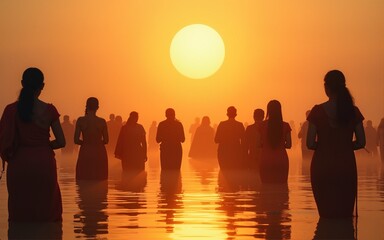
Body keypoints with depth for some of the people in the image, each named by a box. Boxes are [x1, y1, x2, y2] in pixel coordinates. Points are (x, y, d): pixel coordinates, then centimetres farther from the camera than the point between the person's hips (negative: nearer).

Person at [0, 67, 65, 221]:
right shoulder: (49, 110, -5)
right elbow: (61, 142, -3)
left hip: (19, 164, 0)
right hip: (44, 163, 0)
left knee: (20, 213, 9)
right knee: (46, 212, 11)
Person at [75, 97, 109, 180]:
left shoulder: (81, 120, -6)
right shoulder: (102, 121, -4)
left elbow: (76, 140, -5)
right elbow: (106, 140, 1)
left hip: (85, 152, -1)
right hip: (99, 153, 1)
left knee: (84, 180, 3)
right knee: (99, 179, 6)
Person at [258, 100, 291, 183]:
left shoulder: (262, 125, -4)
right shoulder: (285, 126, -2)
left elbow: (259, 143, -1)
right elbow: (289, 145, 1)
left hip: (266, 159, -1)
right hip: (281, 159, 1)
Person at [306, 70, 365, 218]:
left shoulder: (318, 111, -7)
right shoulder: (353, 111, -2)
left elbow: (310, 143, -9)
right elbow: (361, 142, 0)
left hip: (322, 166, -1)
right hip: (346, 165, 1)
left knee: (326, 213, 8)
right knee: (345, 214, 9)